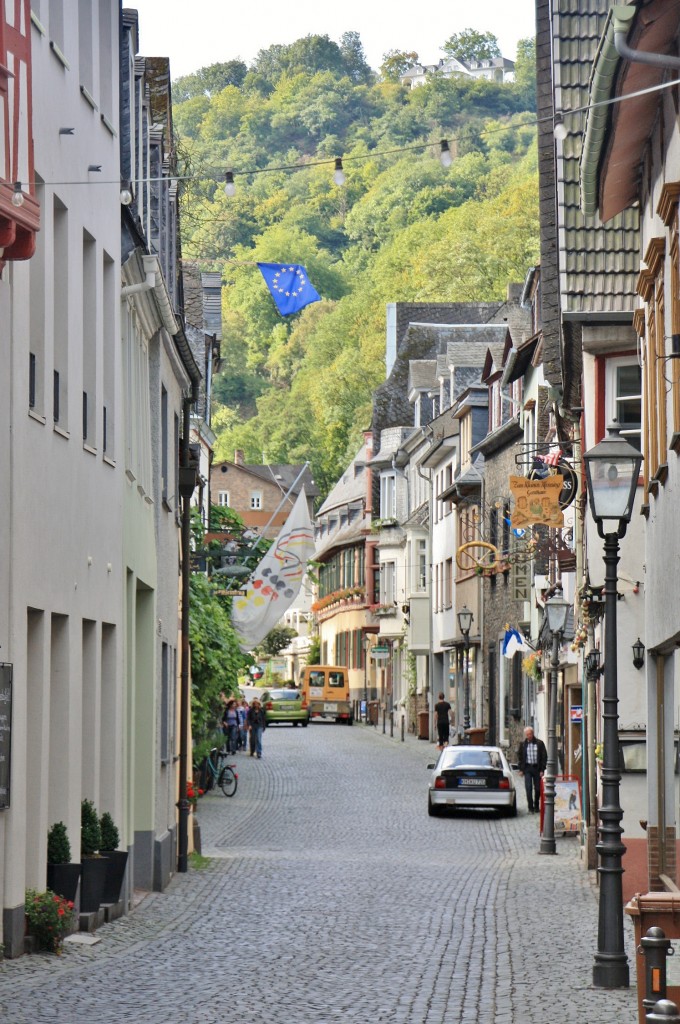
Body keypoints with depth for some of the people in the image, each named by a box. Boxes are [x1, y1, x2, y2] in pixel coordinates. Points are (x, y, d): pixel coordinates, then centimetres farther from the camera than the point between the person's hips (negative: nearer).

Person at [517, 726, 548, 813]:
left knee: (538, 788, 6)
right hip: (527, 768, 0)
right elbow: (519, 756, 10)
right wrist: (521, 769, 3)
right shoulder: (523, 744, 4)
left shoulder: (539, 743, -2)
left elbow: (544, 757, 0)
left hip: (537, 768, 0)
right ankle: (531, 808, -5)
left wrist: (542, 770, -6)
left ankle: (536, 806, 24)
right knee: (528, 789, -7)